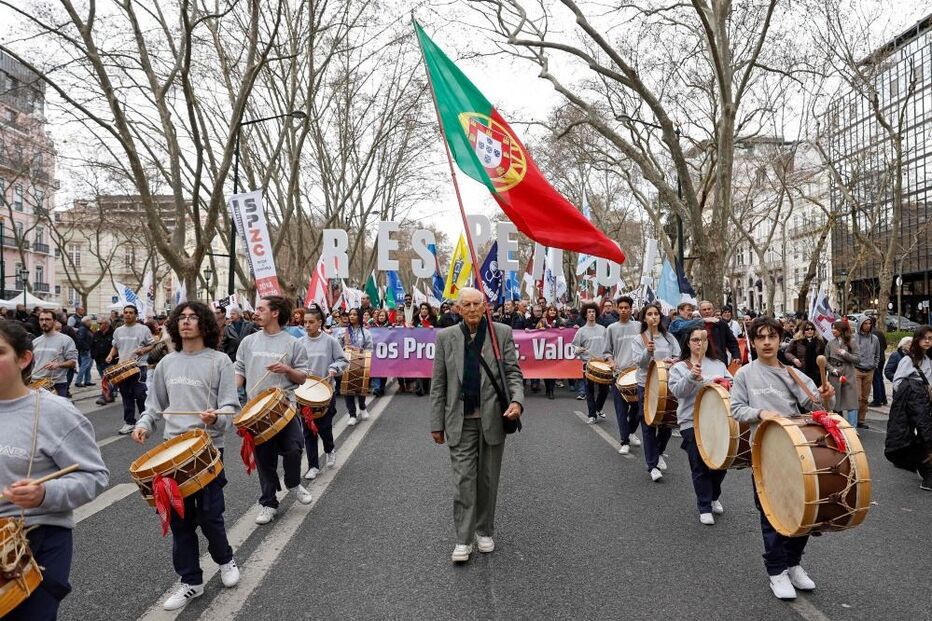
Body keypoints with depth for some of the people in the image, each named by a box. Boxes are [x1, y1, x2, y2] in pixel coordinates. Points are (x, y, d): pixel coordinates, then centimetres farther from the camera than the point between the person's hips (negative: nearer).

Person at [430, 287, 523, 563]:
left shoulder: (502, 333, -2)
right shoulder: (445, 337, 0)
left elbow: (513, 372, -1)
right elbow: (438, 384, 2)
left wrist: (517, 400, -20)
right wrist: (437, 423, 1)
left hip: (493, 418, 0)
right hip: (461, 421, 0)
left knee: (488, 479, 12)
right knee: (463, 479, 0)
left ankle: (485, 531, 29)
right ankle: (463, 539, 11)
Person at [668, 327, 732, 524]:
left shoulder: (718, 364, 14)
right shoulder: (679, 367, 1)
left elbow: (731, 383, 14)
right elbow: (676, 391, -12)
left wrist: (725, 383, -8)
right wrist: (691, 377, -27)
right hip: (692, 423, -4)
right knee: (700, 467, -2)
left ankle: (714, 497, 36)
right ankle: (705, 508, 12)